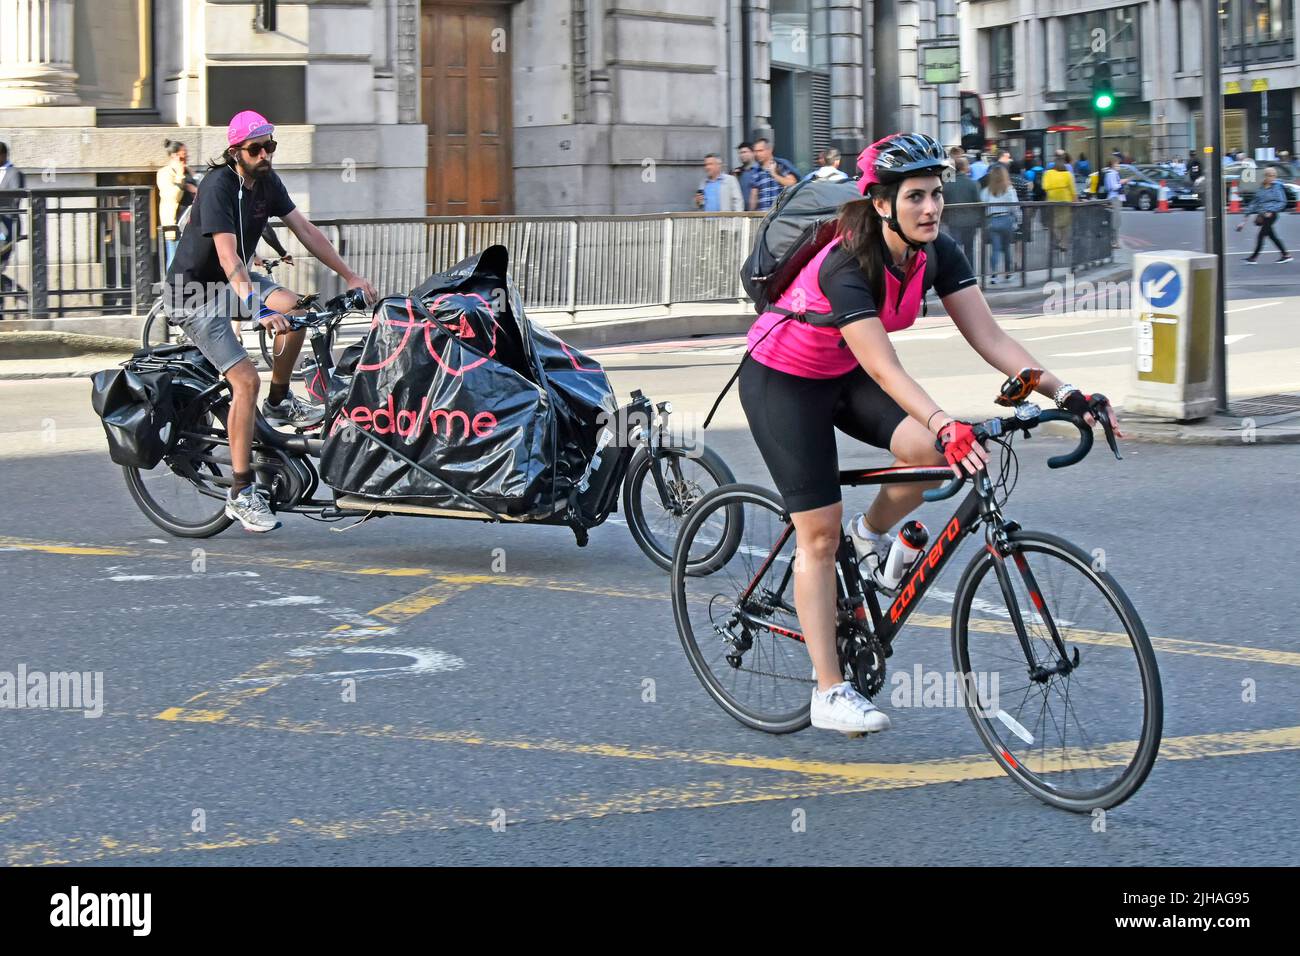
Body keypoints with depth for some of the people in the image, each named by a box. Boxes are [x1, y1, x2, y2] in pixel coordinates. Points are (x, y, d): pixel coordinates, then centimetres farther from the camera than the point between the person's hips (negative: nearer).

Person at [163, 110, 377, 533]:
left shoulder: (266, 181, -1)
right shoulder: (218, 187, -25)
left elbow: (306, 231, 1)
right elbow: (228, 257, -35)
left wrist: (350, 276, -6)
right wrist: (258, 308, -47)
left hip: (234, 283, 7)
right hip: (194, 293, -7)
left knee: (295, 307, -21)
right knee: (246, 380, -19)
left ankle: (279, 401, 2)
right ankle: (240, 494, -14)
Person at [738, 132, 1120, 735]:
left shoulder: (937, 253, -14)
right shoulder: (848, 266, -33)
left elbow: (989, 337, -17)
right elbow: (883, 369, -42)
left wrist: (1064, 393, -29)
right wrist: (947, 426, -56)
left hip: (844, 376, 6)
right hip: (783, 381, -6)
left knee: (935, 453, -23)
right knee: (820, 532, -8)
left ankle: (872, 534, 8)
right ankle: (829, 694, -2)